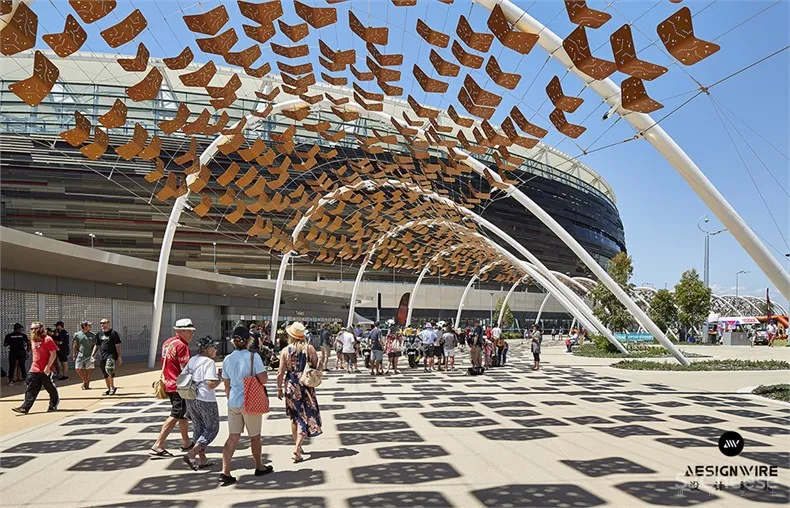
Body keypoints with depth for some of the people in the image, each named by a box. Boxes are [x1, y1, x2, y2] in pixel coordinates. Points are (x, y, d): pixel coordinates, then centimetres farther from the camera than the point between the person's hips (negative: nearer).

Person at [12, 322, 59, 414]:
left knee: (51, 389, 8)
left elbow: (53, 354, -14)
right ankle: (25, 408, -2)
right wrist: (34, 364, 20)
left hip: (46, 370, -6)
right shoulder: (33, 340, 13)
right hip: (34, 370, 6)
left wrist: (48, 366, -19)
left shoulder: (47, 339, -11)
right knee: (31, 390, 0)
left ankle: (53, 406, 23)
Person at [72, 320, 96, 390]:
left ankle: (87, 384, 12)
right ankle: (84, 381, 18)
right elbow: (74, 345, 8)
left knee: (89, 369, -1)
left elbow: (94, 345, 7)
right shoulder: (77, 334, 4)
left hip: (89, 355, 0)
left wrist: (93, 354, -2)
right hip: (80, 355, 0)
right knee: (78, 368, -5)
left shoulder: (93, 335, 5)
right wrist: (74, 355, 3)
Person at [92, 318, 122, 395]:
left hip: (111, 355, -6)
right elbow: (96, 345, 24)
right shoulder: (99, 334, 15)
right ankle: (109, 389, 24)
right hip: (102, 356, 6)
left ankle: (112, 387, -15)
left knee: (109, 369, -25)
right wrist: (93, 354, 11)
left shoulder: (113, 333, -1)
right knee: (105, 374, 11)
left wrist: (119, 356, -8)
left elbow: (117, 345, -3)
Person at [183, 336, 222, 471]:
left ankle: (202, 460, 22)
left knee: (198, 428, 17)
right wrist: (221, 377, -8)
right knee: (212, 428, 7)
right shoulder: (209, 362, -16)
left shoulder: (192, 360, 8)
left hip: (190, 399, 8)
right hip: (205, 400, -8)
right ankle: (191, 454, -4)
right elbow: (211, 384, -24)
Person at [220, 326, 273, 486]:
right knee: (255, 436, 13)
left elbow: (226, 385, 10)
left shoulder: (227, 359, 2)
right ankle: (259, 467, 29)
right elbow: (263, 379, -18)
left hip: (233, 402, 4)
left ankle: (225, 472, -3)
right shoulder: (253, 356, -12)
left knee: (233, 438, 8)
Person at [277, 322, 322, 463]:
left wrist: (279, 389, 6)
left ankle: (298, 445, 29)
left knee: (295, 417, 17)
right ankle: (297, 447, -10)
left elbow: (281, 373, -5)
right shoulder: (310, 348, -7)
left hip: (291, 386, 1)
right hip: (306, 385, -1)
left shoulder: (285, 351, -7)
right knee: (306, 416, 3)